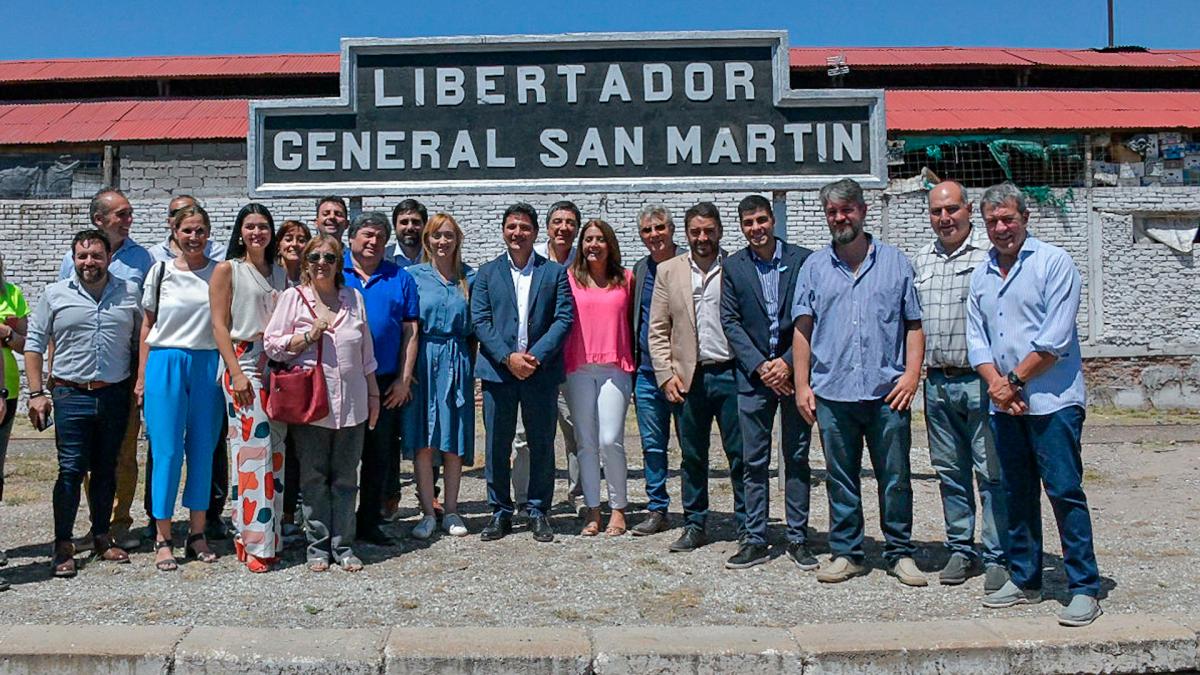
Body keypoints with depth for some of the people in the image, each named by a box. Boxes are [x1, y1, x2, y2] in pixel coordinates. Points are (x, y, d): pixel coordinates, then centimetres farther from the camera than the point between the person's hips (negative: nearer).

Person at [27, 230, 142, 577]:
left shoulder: (130, 293, 6)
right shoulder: (55, 295, 3)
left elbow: (142, 341, 11)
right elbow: (34, 343, 5)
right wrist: (36, 393, -2)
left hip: (115, 395, 2)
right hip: (70, 395, -2)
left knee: (106, 470, 11)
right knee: (71, 470, -4)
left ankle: (102, 537, 23)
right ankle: (63, 546, 5)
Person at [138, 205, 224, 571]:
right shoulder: (161, 272, 5)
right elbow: (148, 326, 9)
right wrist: (142, 376, 5)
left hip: (208, 365, 1)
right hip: (166, 363, -1)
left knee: (203, 449, 5)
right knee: (167, 451, -2)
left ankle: (197, 533, 16)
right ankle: (163, 538, 7)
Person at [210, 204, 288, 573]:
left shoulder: (279, 273, 16)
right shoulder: (227, 270, 2)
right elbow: (220, 326, -4)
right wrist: (236, 372, -13)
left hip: (276, 365, 5)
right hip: (243, 362, -5)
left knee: (275, 450, 5)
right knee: (252, 448, -10)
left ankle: (271, 535, 13)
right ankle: (254, 543, -6)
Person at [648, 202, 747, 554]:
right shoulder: (669, 271, 8)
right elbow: (657, 330, 7)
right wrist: (666, 375, -1)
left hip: (731, 374, -2)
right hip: (688, 377, 2)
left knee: (741, 455, 4)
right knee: (692, 457, 11)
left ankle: (747, 526, 17)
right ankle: (694, 525, 23)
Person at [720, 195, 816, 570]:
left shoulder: (802, 259, 1)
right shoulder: (733, 267, 4)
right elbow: (730, 321, 1)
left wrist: (787, 362, -11)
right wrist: (760, 366, -9)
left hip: (794, 371, -1)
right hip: (753, 375, 1)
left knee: (797, 458, 7)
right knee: (754, 462, 5)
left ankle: (798, 539, 17)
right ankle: (755, 540, 14)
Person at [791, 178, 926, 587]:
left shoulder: (894, 262, 8)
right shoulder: (814, 267, 10)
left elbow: (914, 324, 6)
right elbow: (802, 329, 8)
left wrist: (911, 375, -5)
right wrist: (802, 385, 1)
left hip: (888, 392, -1)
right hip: (832, 392, 1)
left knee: (895, 477, 5)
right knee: (840, 478, 8)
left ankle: (899, 553, 19)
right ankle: (845, 553, 20)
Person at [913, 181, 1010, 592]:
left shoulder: (990, 254, -5)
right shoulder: (921, 261, 14)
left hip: (980, 380, -5)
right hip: (937, 382, 6)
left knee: (991, 472, 1)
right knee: (950, 472, 13)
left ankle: (997, 557, 11)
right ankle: (960, 549, 24)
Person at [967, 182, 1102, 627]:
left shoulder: (1054, 263, -5)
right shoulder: (981, 275, 14)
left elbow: (1055, 338, -12)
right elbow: (976, 338, 9)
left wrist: (1015, 381, -10)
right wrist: (995, 382, -7)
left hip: (1051, 400, -6)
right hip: (1004, 404, 6)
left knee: (1065, 492, -4)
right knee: (1017, 494, 12)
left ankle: (1085, 587, 6)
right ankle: (1024, 580, 23)